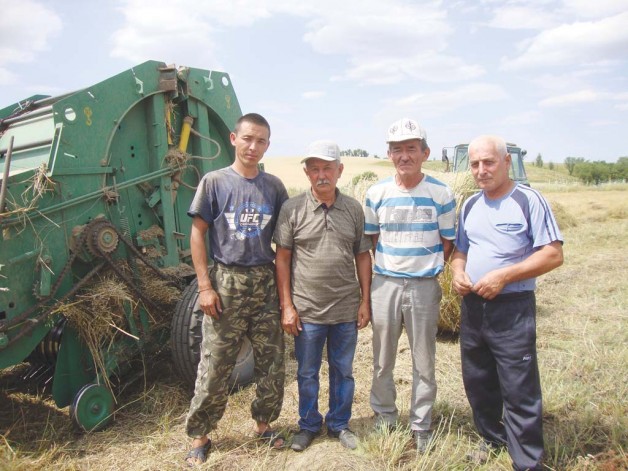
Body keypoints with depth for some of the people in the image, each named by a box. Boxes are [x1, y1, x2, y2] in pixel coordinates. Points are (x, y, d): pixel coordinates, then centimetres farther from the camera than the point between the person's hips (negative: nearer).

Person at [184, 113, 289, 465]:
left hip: (266, 282, 3)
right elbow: (198, 234, -3)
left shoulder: (274, 186, 5)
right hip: (227, 281, -3)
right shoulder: (215, 182, -3)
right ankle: (200, 436, 21)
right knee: (215, 366, 4)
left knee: (272, 362, 10)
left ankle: (263, 423, 31)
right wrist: (205, 286, -8)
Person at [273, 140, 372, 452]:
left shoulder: (353, 209, 2)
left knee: (343, 372, 16)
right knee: (307, 374, 14)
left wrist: (365, 301, 3)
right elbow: (282, 258, -4)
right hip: (306, 310, -2)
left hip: (347, 309, 2)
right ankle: (308, 425, 35)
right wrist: (286, 305, -7)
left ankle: (339, 424, 36)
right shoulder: (292, 209, -5)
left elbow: (363, 256, 6)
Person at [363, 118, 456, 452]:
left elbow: (448, 243, 4)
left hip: (425, 286, -1)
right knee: (382, 359, 13)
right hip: (384, 284, 2)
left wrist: (426, 267, 0)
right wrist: (390, 267, 2)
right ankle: (384, 416, 32)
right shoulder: (376, 194, 0)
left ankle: (421, 426, 27)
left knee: (424, 361, 10)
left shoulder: (442, 194, -4)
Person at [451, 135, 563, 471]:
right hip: (472, 307, 6)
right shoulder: (470, 205, 10)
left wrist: (503, 276, -21)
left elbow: (554, 254, -13)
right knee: (477, 383, 18)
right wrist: (458, 273, -4)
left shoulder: (528, 200, -9)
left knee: (519, 391, 1)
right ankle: (492, 439, 39)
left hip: (512, 308, -6)